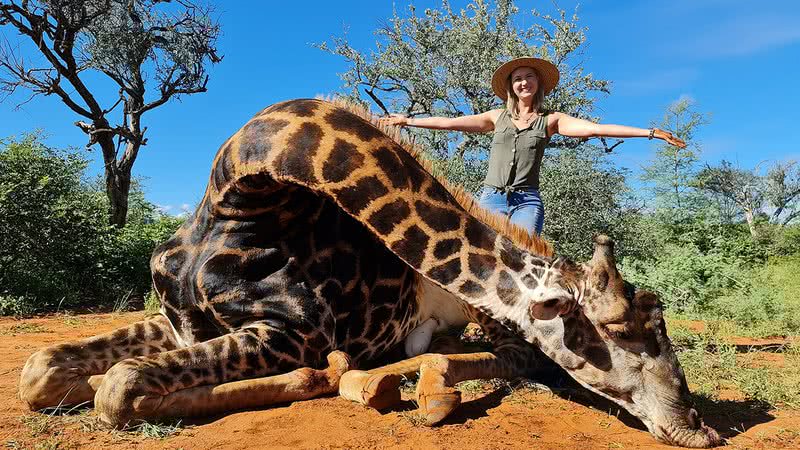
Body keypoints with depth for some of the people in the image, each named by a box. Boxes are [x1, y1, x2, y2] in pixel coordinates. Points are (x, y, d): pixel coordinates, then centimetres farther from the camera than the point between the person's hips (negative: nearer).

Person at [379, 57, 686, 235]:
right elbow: (451, 122, 14)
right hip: (491, 196, 1)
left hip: (527, 200, -1)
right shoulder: (498, 117, 16)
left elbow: (594, 128, 2)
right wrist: (408, 121, 12)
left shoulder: (550, 120, 10)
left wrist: (650, 132, -5)